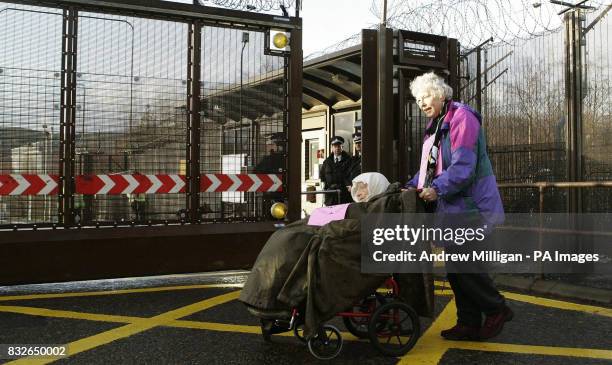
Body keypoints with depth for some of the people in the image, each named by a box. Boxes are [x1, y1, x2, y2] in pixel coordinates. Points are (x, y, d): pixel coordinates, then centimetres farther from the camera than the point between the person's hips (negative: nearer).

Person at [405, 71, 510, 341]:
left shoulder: (461, 117, -11)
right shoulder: (435, 126, 17)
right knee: (456, 267, 11)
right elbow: (430, 166, 19)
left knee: (462, 265, -5)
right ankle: (469, 324, 21)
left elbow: (464, 164, -21)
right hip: (451, 207, 9)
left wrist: (438, 188, -24)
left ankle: (496, 309, 15)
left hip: (468, 205, -9)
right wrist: (413, 186, 5)